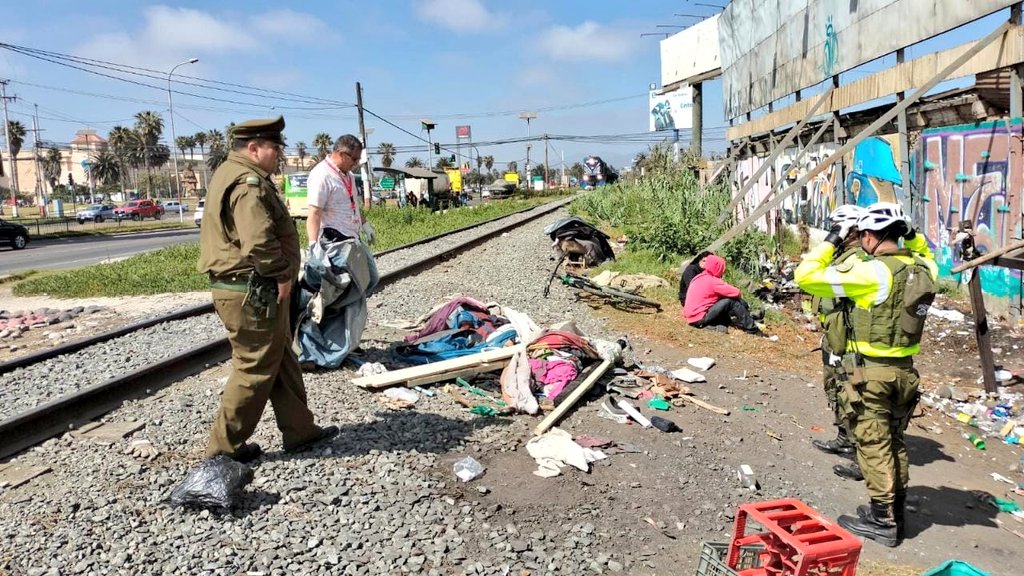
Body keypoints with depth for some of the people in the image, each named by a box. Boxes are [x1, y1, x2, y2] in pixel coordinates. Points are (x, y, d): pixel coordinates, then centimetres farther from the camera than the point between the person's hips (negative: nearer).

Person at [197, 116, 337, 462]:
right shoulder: (248, 182, -19)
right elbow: (259, 241, -32)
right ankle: (225, 445, 13)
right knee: (255, 369, 1)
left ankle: (299, 430, 27)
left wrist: (277, 275, 18)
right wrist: (282, 274, -17)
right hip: (252, 293, -11)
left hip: (250, 289, 11)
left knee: (282, 362, 17)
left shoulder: (232, 174, 17)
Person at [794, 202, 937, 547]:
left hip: (871, 372, -7)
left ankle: (882, 522, 13)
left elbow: (806, 276, -21)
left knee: (874, 446, 4)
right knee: (894, 443, 19)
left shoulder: (872, 272, -21)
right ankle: (896, 514, 32)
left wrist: (831, 241, -11)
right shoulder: (924, 268, 1)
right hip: (904, 370, 7)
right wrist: (912, 236, 15)